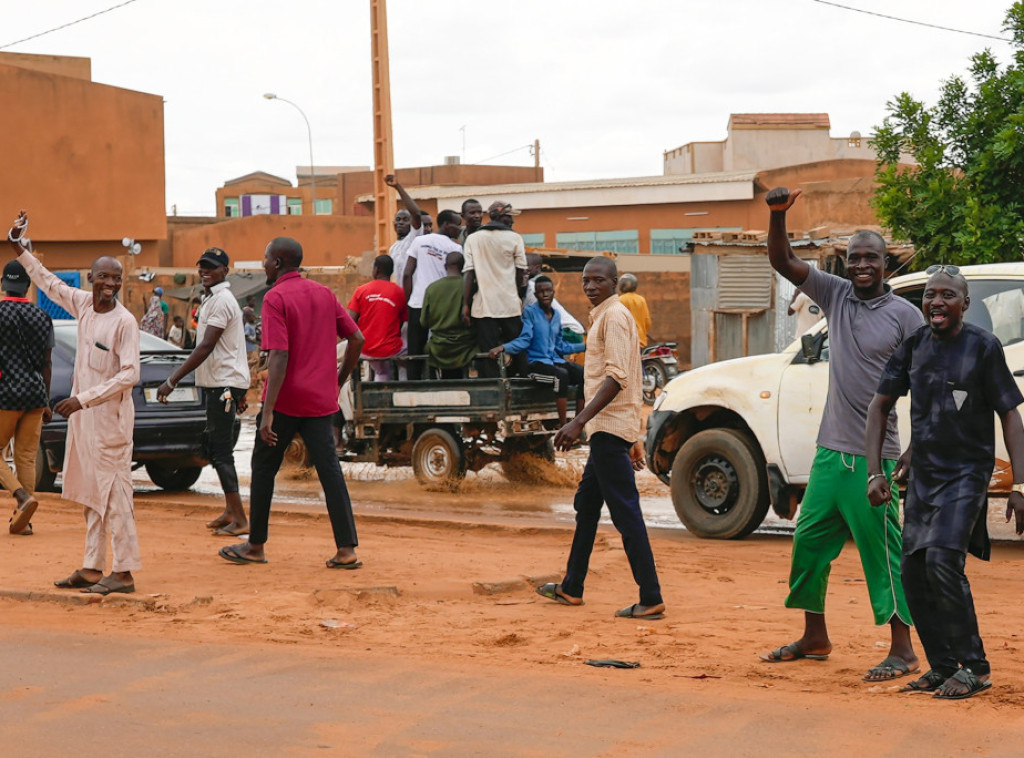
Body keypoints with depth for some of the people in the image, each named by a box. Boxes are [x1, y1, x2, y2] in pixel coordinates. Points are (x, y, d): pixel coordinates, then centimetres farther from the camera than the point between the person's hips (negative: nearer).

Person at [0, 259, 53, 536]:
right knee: (27, 458, 8)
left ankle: (23, 497, -17)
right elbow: (46, 363, 11)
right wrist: (46, 403, 17)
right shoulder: (42, 316, 7)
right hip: (35, 394, 5)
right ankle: (22, 520, 6)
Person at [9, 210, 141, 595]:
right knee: (91, 494, 12)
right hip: (83, 415, 8)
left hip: (110, 418, -8)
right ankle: (92, 568, 18)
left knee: (113, 492, -8)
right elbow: (49, 282, 23)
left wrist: (83, 399, -21)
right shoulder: (83, 304, 6)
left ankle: (123, 572, -7)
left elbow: (130, 375, -19)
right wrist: (19, 248, 23)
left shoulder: (124, 321, -15)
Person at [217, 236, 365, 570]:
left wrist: (267, 413, -22)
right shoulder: (324, 294, 9)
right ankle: (347, 549, -4)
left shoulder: (276, 298, -11)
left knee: (263, 468, 10)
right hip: (322, 401, 5)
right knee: (329, 470, 3)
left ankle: (255, 545, 18)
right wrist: (339, 381, 20)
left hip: (286, 400, -5)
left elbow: (279, 357, -19)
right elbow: (357, 339, 8)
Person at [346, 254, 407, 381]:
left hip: (365, 350, 3)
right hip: (390, 351, -3)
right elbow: (402, 323, 1)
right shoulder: (399, 293, -5)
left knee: (381, 373, 30)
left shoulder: (361, 290, -3)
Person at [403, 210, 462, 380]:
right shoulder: (456, 248, -1)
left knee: (415, 353, 7)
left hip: (417, 304, 2)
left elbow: (407, 274, 2)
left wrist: (407, 300, 9)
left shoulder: (419, 241, 5)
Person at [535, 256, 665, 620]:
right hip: (606, 428, 11)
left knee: (626, 514, -11)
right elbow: (630, 380, 22)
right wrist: (634, 440, 24)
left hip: (610, 427, -11)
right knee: (586, 505, 18)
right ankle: (571, 588, 29)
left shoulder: (614, 316, -12)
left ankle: (651, 600, -11)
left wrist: (579, 421, -28)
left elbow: (616, 378, -23)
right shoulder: (604, 316, 19)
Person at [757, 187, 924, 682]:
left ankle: (902, 650, 1)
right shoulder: (836, 295, 9)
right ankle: (814, 638, 24)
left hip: (874, 456, -6)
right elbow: (783, 262, 4)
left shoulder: (905, 315, -4)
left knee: (882, 550, -6)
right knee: (809, 541, 10)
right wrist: (778, 215, -13)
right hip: (830, 450, 6)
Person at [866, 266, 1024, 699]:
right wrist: (875, 472, 2)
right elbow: (880, 406, 11)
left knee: (942, 562, -21)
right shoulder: (914, 346, 5)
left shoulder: (983, 347, -8)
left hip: (967, 474, -6)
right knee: (914, 573, 3)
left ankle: (974, 667, -10)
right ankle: (942, 668, 16)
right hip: (922, 476, 6)